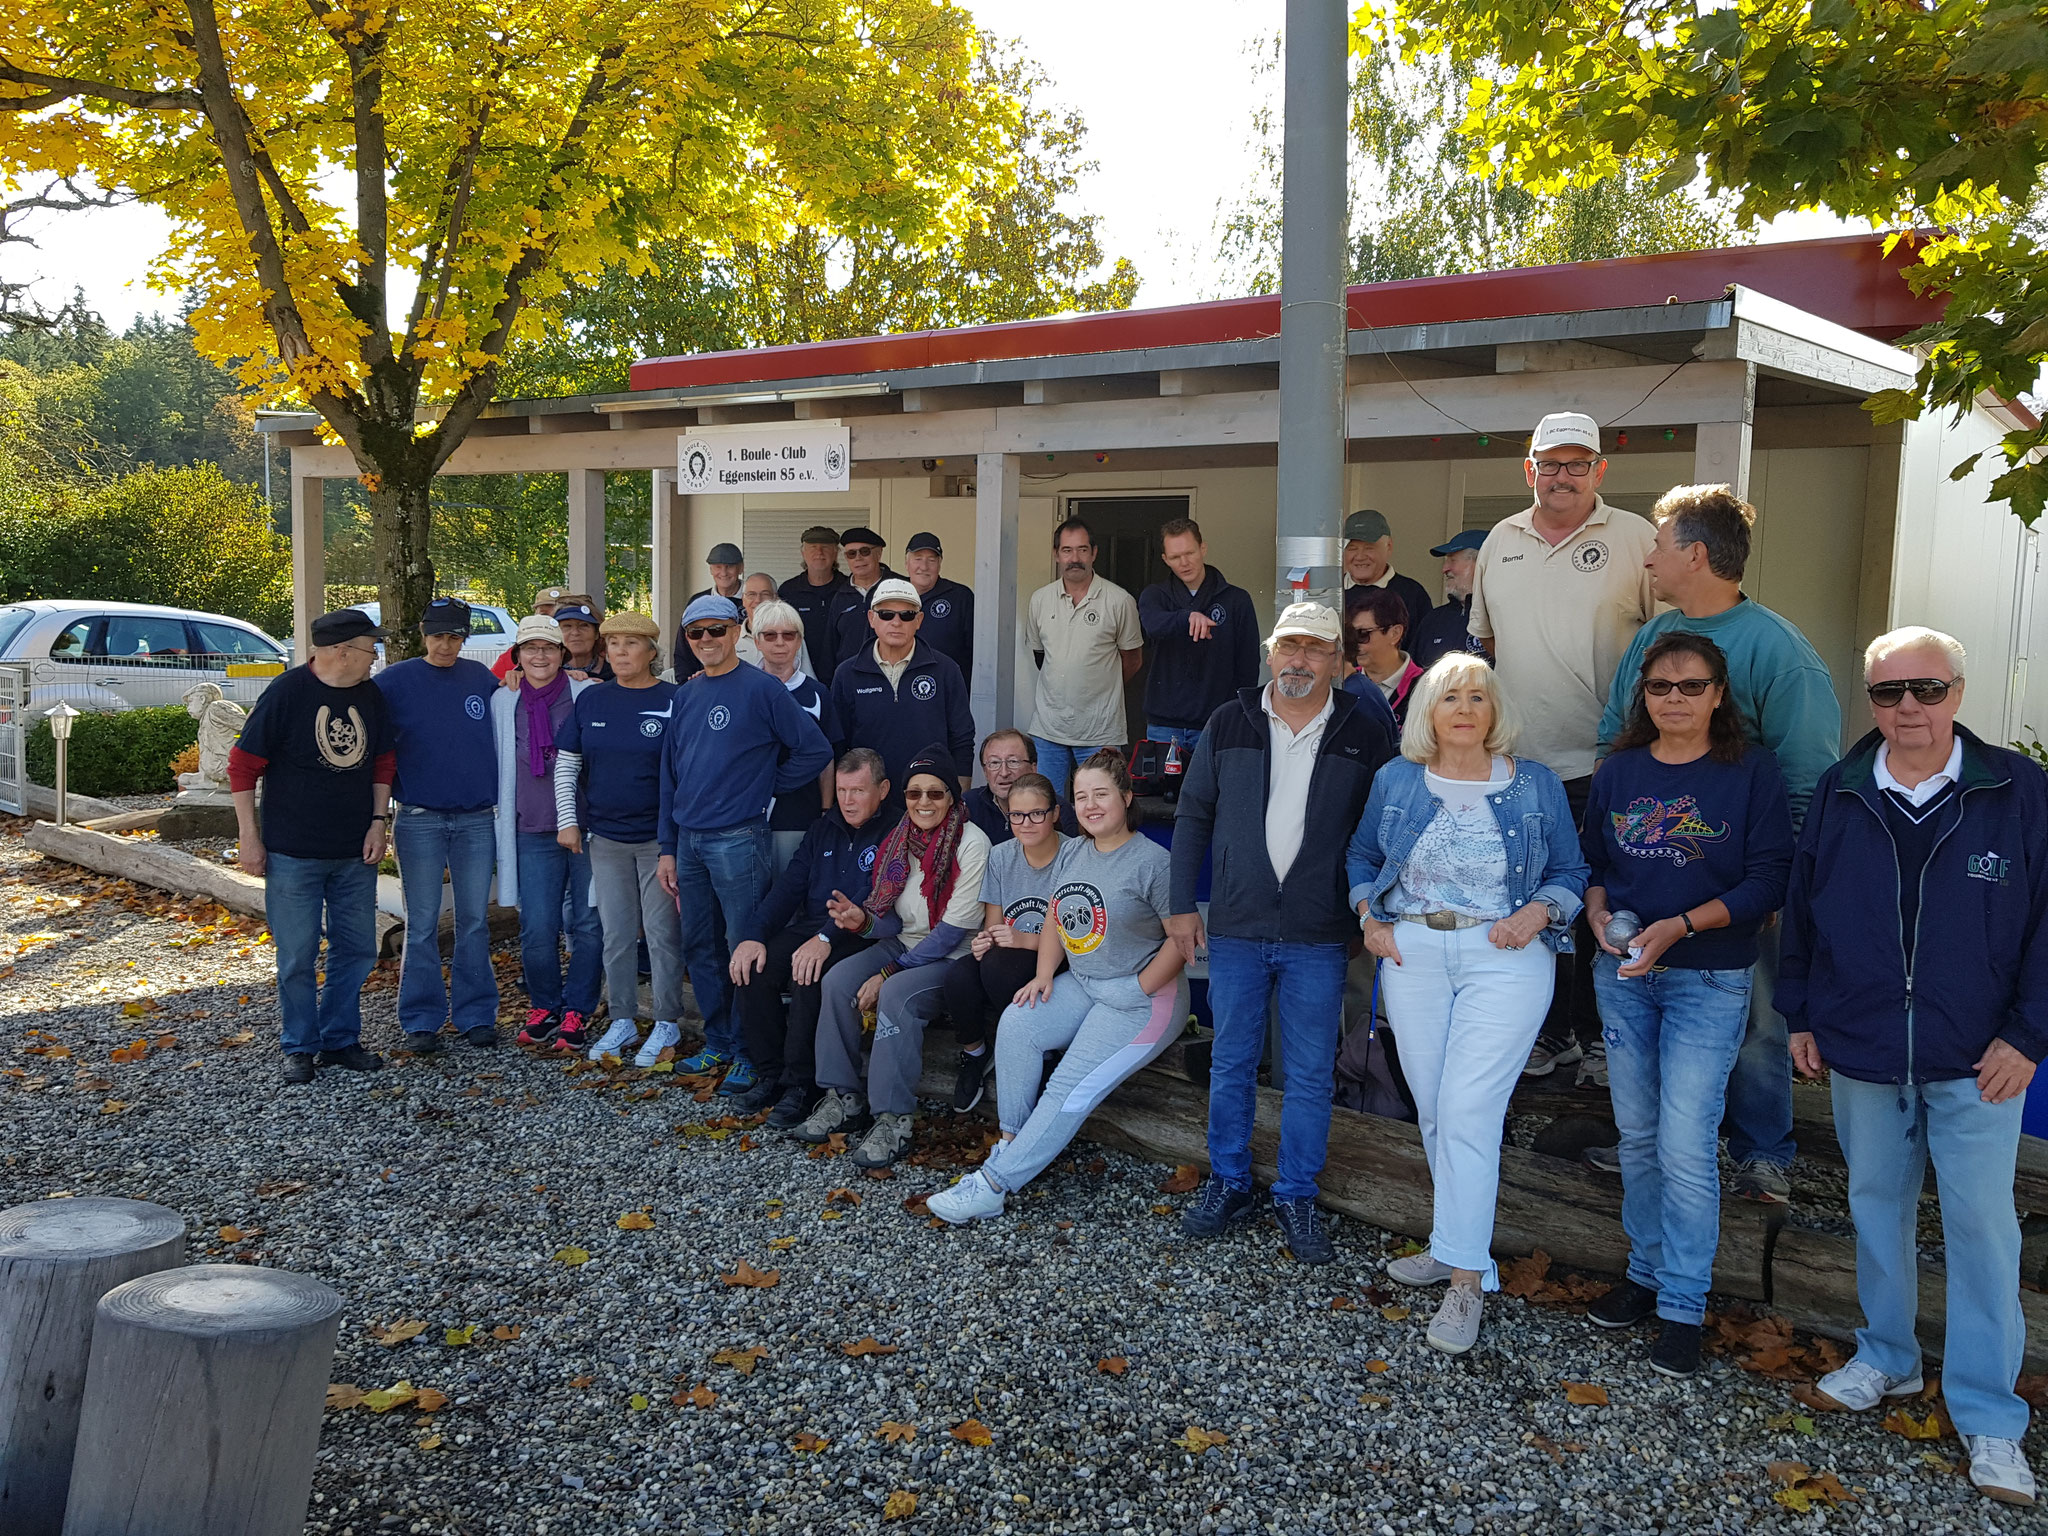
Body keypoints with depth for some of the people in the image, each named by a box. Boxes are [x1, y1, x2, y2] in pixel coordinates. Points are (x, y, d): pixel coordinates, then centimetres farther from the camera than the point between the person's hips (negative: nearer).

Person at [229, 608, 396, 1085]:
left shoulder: (370, 695, 5)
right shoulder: (287, 691, -11)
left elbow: (383, 762, 15)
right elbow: (243, 764, -8)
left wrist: (377, 822, 5)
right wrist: (249, 837, -9)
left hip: (355, 853, 5)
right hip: (294, 854, -5)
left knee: (356, 948, 10)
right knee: (298, 956, 2)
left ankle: (340, 1040, 24)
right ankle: (300, 1048, 16)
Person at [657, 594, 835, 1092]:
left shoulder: (762, 688, -7)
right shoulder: (685, 697, 12)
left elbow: (815, 750, -9)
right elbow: (671, 775, 15)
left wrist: (767, 786, -3)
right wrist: (667, 848, 11)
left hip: (739, 840, -7)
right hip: (690, 841, 7)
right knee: (699, 948, 13)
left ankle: (749, 1054, 10)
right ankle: (718, 1043, 27)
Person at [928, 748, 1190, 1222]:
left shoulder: (1152, 862, -14)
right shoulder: (1071, 854, 9)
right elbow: (1056, 920, 16)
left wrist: (1137, 990, -14)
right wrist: (1044, 975, 0)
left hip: (1144, 1000, -7)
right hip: (1082, 986, 7)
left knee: (1071, 1089, -17)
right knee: (1016, 1023, -18)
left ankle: (992, 1185, -18)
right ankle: (1012, 1141, -8)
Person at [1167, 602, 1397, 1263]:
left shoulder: (1366, 736, -1)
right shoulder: (1229, 724, 3)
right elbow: (1193, 816, 8)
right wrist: (1182, 904, 4)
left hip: (1319, 937, -1)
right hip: (1235, 929, 1)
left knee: (1310, 1076, 6)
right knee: (1231, 1065, 11)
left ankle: (1297, 1197, 21)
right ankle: (1229, 1184, 26)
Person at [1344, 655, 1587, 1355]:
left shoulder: (1536, 785, 3)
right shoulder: (1396, 780, 7)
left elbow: (1570, 872, 9)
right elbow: (1362, 857, 20)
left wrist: (1539, 911, -10)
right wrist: (1370, 917, 4)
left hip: (1505, 959, -3)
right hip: (1412, 955, 3)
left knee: (1468, 1112, -11)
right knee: (1432, 1110, 8)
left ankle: (1465, 1279, -4)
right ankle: (1461, 1241, 27)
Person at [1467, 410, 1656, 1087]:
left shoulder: (1634, 539, -2)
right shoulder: (1501, 541, 11)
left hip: (1604, 766, -4)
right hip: (1519, 761, 4)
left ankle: (1601, 1034, 18)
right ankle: (1551, 1030, 24)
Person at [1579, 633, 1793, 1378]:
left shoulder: (1752, 772, -6)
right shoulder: (1618, 771, 5)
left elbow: (1768, 881, -10)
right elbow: (1591, 860, 11)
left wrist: (1680, 926, -20)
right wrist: (1599, 914, -9)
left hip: (1709, 981, -4)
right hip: (1622, 975, 4)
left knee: (1686, 1145, -7)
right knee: (1637, 1135, 13)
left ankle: (1683, 1307, 6)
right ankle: (1647, 1270, 30)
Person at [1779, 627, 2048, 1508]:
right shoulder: (1839, 796, 0)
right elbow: (1802, 908, 8)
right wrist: (1800, 1014, 7)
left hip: (1976, 1062, -3)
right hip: (1861, 1053, 3)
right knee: (1876, 1206, 16)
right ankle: (1887, 1359, 34)